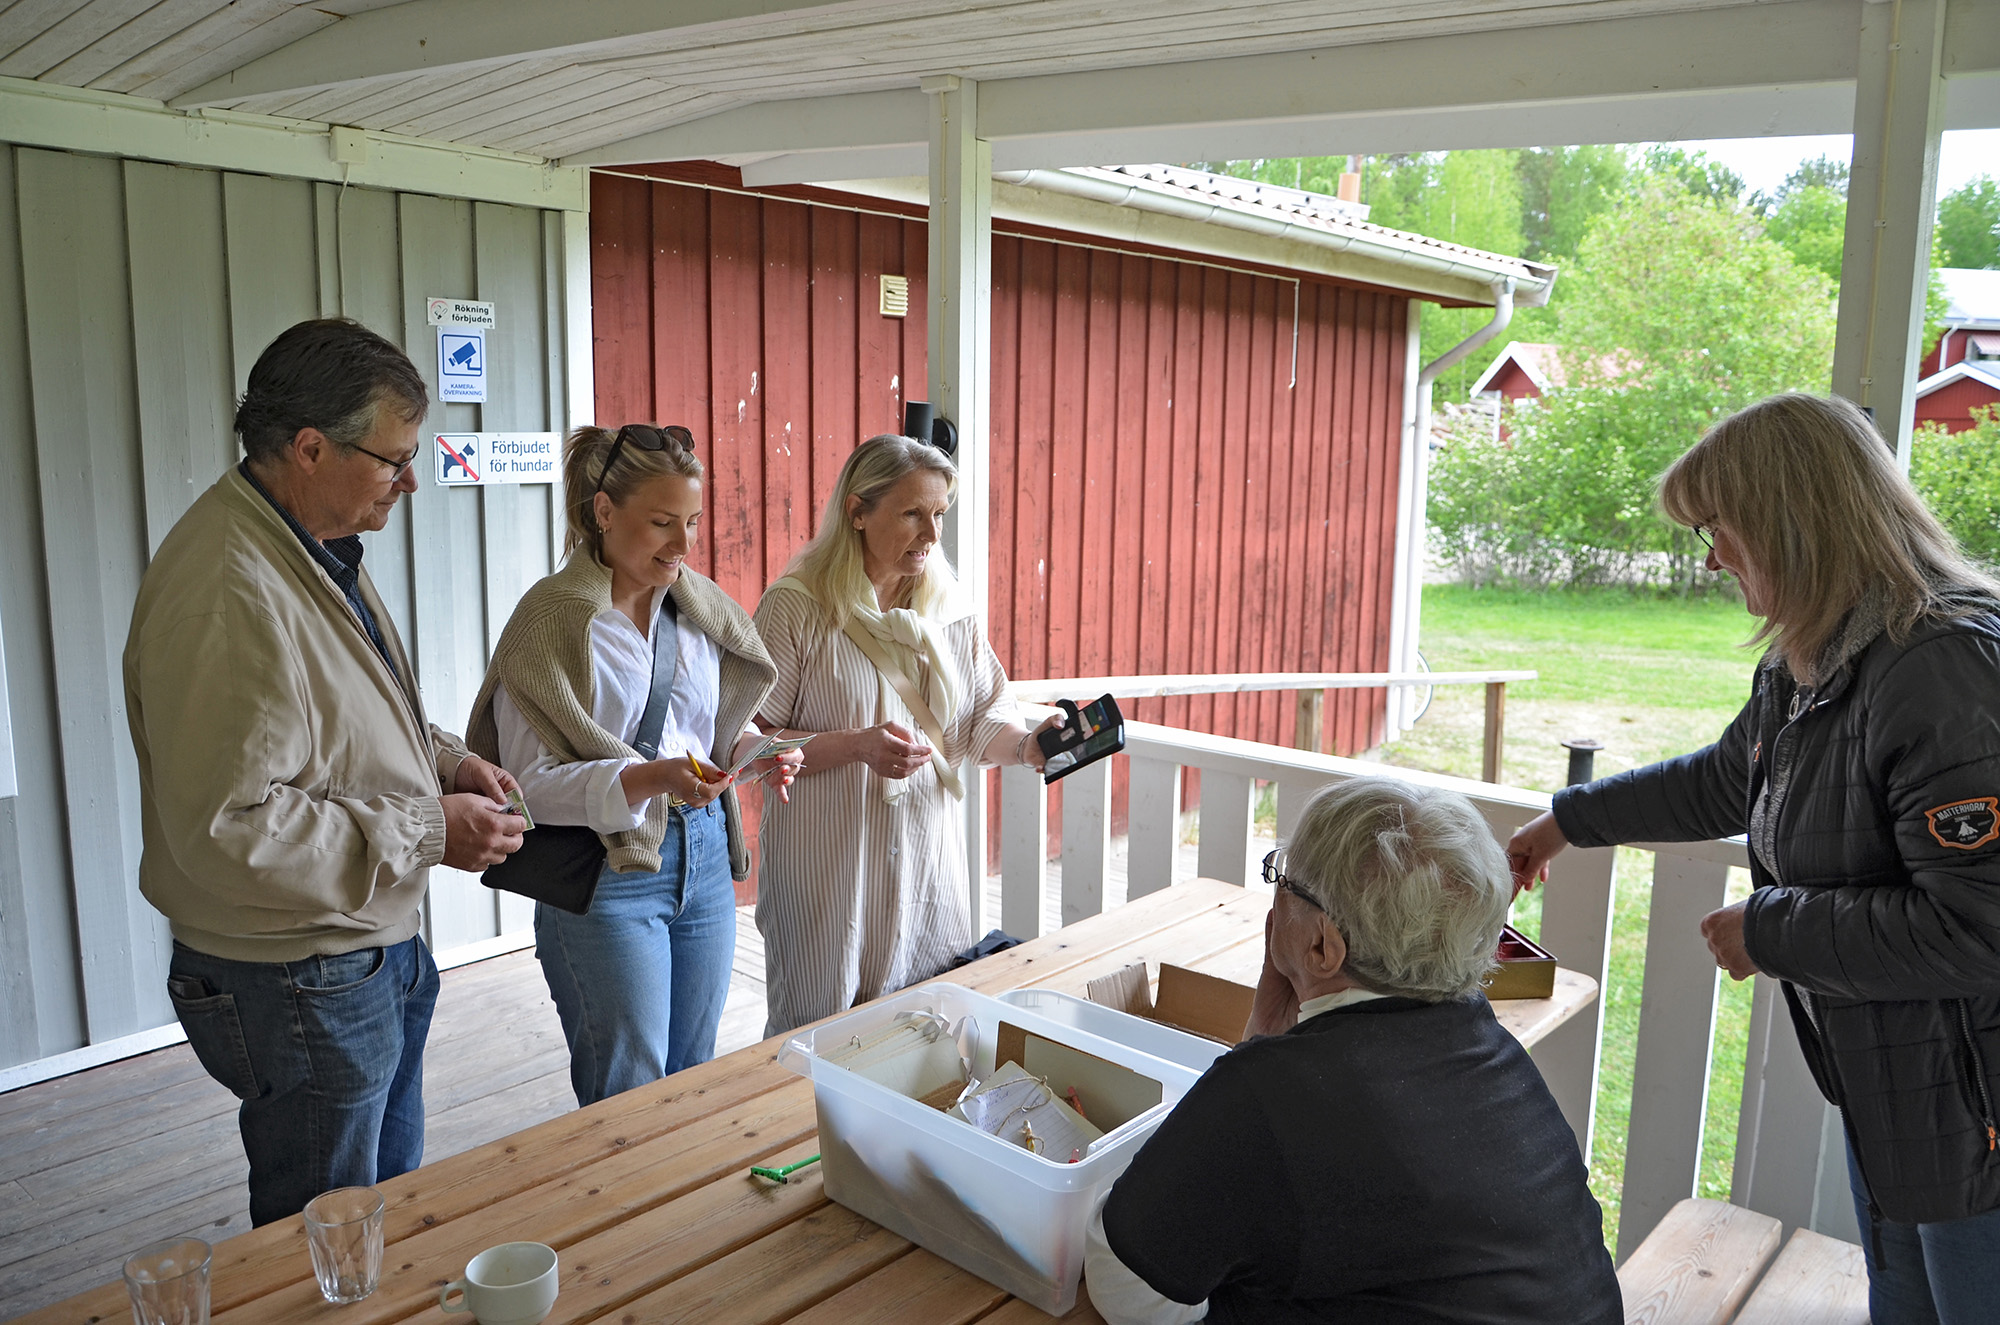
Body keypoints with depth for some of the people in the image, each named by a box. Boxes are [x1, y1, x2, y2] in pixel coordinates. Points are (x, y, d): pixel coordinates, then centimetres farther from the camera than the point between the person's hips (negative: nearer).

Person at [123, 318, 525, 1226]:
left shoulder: (318, 546, 6)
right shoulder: (226, 592, -28)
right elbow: (227, 831, -30)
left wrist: (439, 759, 2)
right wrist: (427, 832, -23)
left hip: (379, 953, 10)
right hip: (299, 986, -10)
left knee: (394, 1211, 25)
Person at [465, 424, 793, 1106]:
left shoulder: (699, 603, 5)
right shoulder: (553, 616, -12)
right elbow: (528, 782, -15)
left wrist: (754, 748, -7)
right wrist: (649, 779, -28)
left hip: (704, 856, 6)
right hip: (605, 873, -6)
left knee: (694, 1076, 18)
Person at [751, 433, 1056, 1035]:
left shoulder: (950, 608, 6)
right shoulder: (795, 607, -10)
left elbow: (983, 716, 10)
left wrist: (1026, 745, -12)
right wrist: (858, 745, -23)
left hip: (928, 866, 5)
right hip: (829, 877, -5)